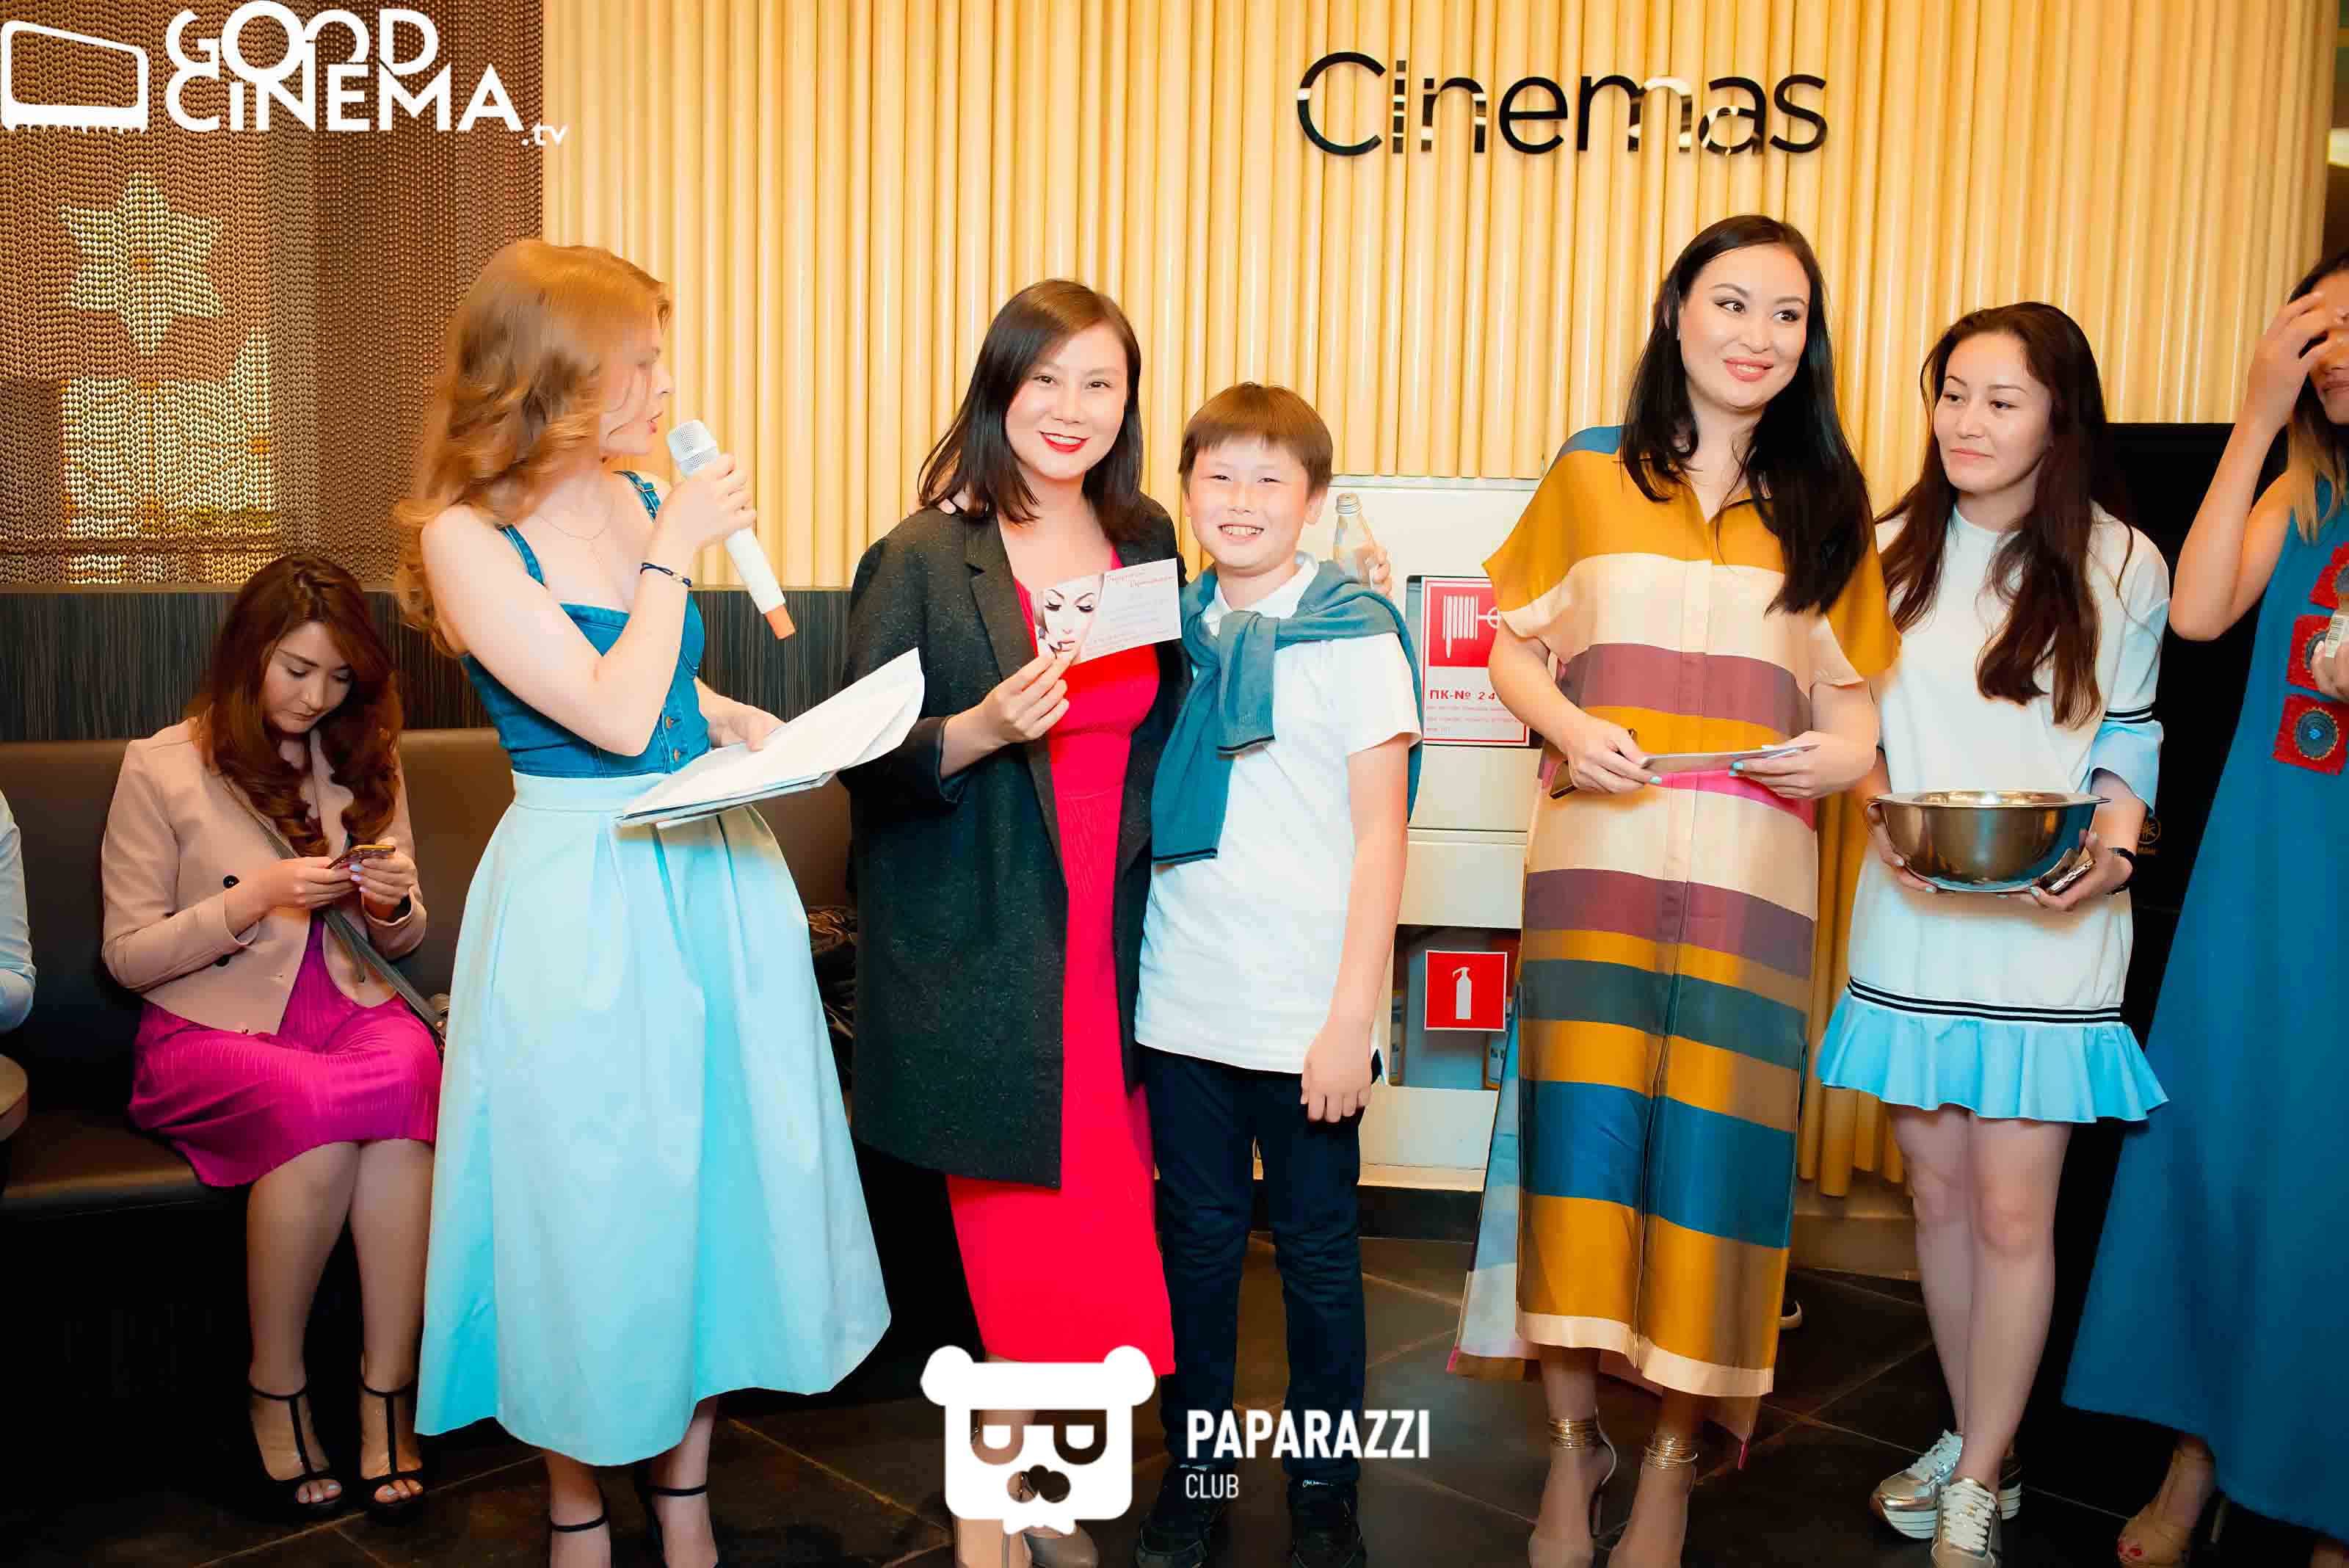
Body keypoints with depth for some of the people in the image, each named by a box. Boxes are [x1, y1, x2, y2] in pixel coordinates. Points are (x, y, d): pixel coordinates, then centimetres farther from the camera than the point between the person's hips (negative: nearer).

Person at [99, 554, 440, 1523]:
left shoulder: (366, 764, 14)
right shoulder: (162, 769, 1)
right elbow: (127, 955, -1)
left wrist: (394, 905, -6)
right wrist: (254, 898, -15)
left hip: (344, 1005, 3)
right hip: (208, 1029, -3)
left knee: (409, 1069, -34)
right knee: (322, 1106, -36)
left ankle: (387, 1395, -27)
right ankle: (275, 1395, -16)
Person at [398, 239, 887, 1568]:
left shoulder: (643, 501, 6)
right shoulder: (466, 536, -13)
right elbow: (615, 716, -19)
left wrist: (739, 723, 3)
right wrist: (673, 553, -13)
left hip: (717, 874, 6)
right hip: (583, 895, -6)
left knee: (721, 1172, 12)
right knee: (597, 1195, 6)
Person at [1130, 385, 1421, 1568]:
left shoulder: (1353, 635, -5)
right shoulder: (1177, 629, 7)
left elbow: (1380, 834, -7)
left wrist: (1354, 1014, -11)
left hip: (1307, 1012, -3)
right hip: (1183, 1003, 4)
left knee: (1318, 1251, 8)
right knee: (1198, 1238, 13)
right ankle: (1194, 1468, 29)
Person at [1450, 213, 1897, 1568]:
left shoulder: (1827, 503, 12)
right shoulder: (1589, 477, 9)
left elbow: (1855, 693, 12)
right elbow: (1511, 646, 11)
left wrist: (1849, 750, -10)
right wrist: (1565, 724, -10)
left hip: (1752, 878, 1)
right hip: (1595, 859, 0)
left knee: (1712, 1152, 1)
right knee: (1580, 1137, -1)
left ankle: (1675, 1456, 18)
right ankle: (1574, 1435, 17)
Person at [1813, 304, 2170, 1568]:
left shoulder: (2121, 566, 0)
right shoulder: (1894, 552, 5)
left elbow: (2128, 739, 6)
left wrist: (2117, 827, -14)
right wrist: (1886, 814, -9)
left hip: (2048, 929, -2)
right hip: (1911, 920, 3)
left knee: (2012, 1213, 0)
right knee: (1939, 1193, 12)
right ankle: (1971, 1442, 31)